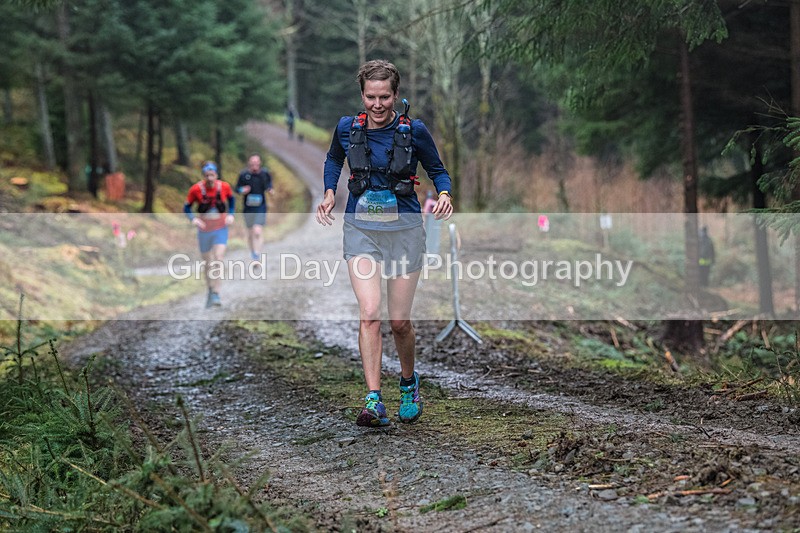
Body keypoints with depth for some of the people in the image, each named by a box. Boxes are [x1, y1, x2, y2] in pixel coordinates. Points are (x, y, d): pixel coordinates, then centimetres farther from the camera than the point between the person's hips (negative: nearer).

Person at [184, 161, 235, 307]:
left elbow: (231, 199, 12)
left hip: (221, 229, 0)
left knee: (218, 259, -18)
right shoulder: (196, 189, -13)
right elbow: (187, 207, -2)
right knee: (208, 263, 10)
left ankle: (216, 294, -14)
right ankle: (210, 291, 33)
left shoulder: (224, 187, -9)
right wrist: (193, 219, -19)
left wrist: (231, 215, -1)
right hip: (204, 230, 0)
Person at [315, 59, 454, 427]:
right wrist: (329, 194, 5)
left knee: (400, 322, 3)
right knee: (369, 314, -14)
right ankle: (373, 401, -15)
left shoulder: (414, 131, -7)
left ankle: (408, 382, 32)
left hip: (404, 229, -1)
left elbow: (437, 170, 6)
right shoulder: (347, 128, -1)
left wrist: (445, 196, -14)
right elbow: (333, 159, 20)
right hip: (361, 230, 1)